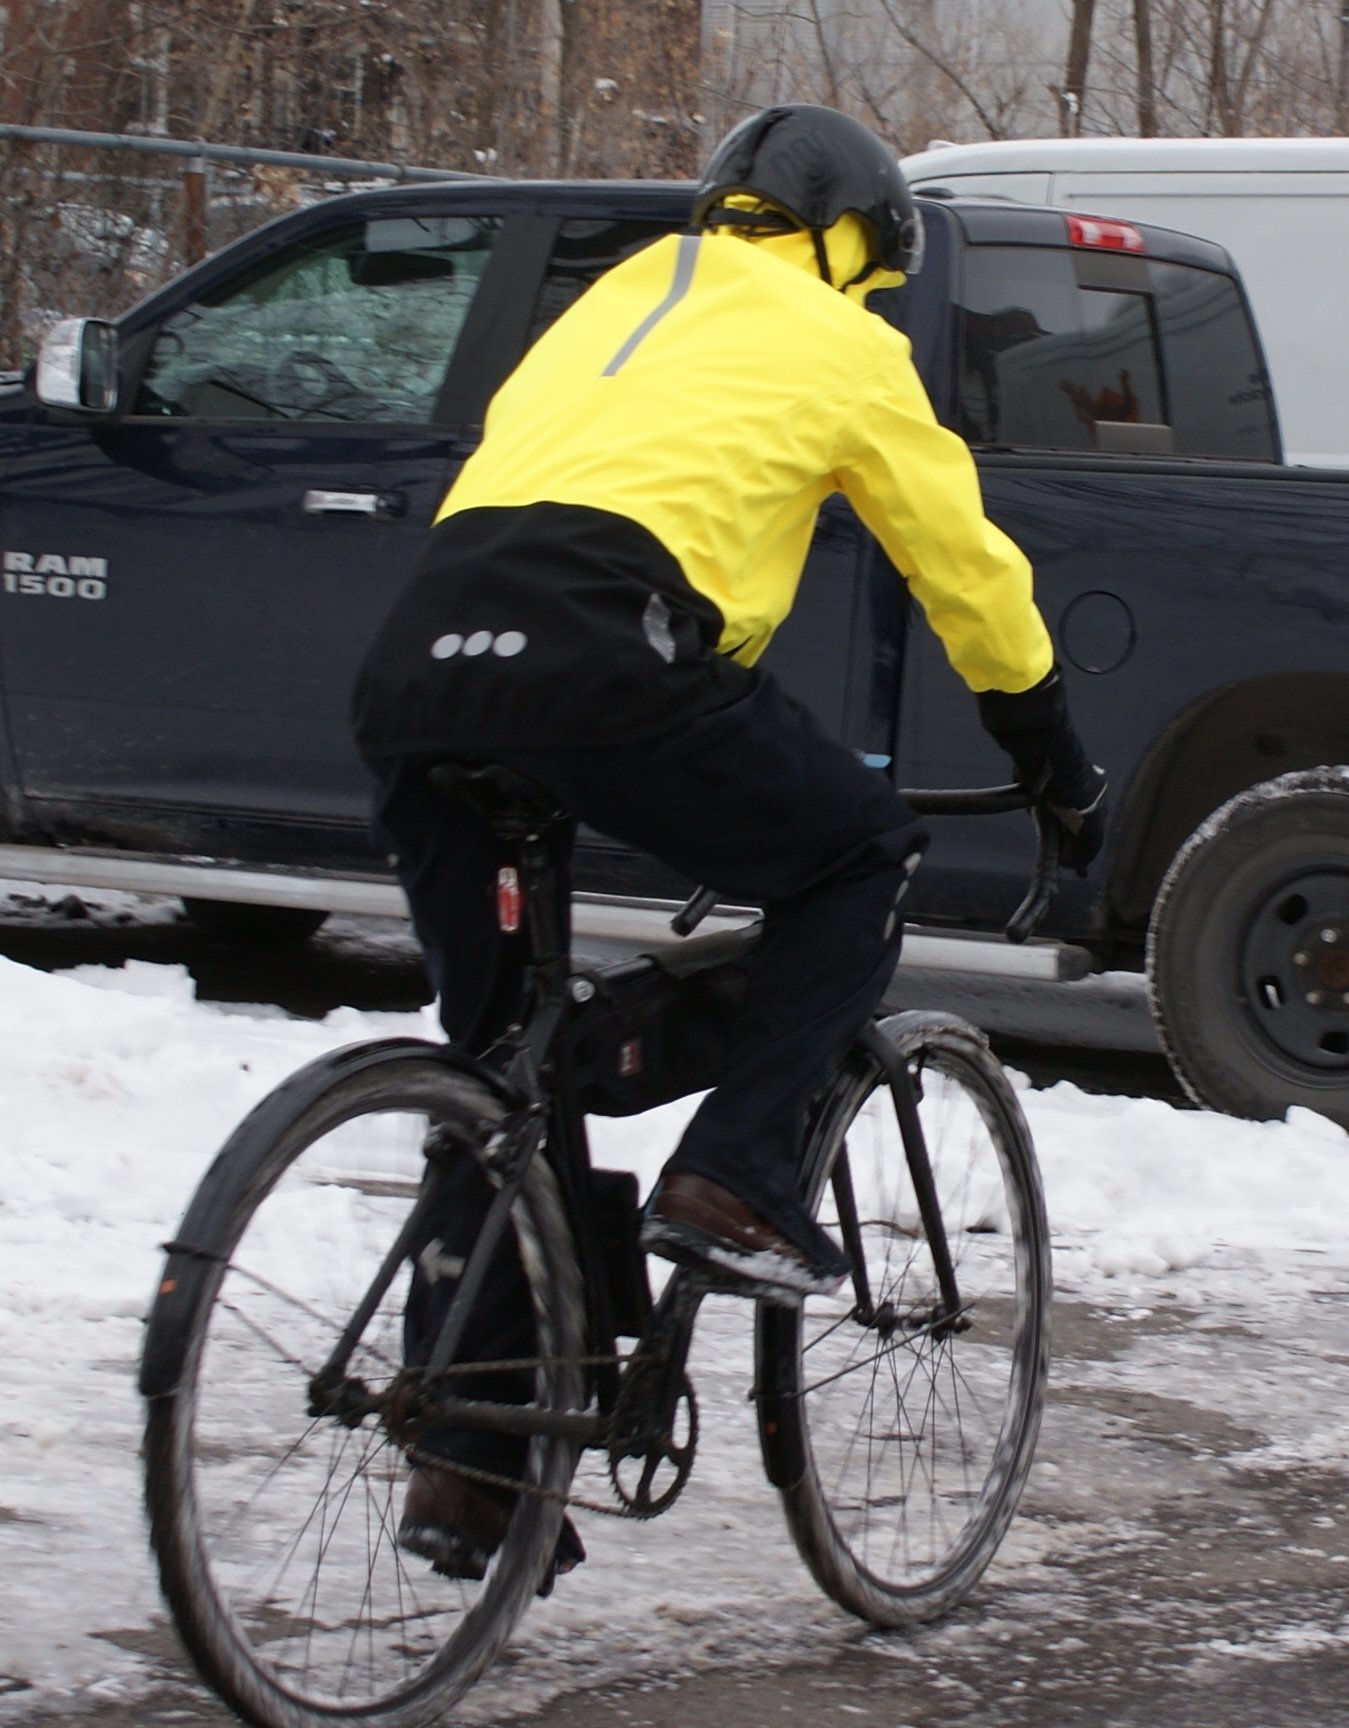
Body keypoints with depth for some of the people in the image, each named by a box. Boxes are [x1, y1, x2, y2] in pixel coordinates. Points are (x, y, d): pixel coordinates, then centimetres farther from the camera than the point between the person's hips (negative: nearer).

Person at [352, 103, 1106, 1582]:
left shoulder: (612, 308, 36)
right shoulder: (837, 344, 18)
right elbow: (968, 569, 23)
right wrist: (1060, 769, 35)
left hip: (416, 669, 6)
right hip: (595, 660, -6)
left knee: (493, 1064, 16)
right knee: (862, 859, 17)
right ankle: (732, 1181, 2)